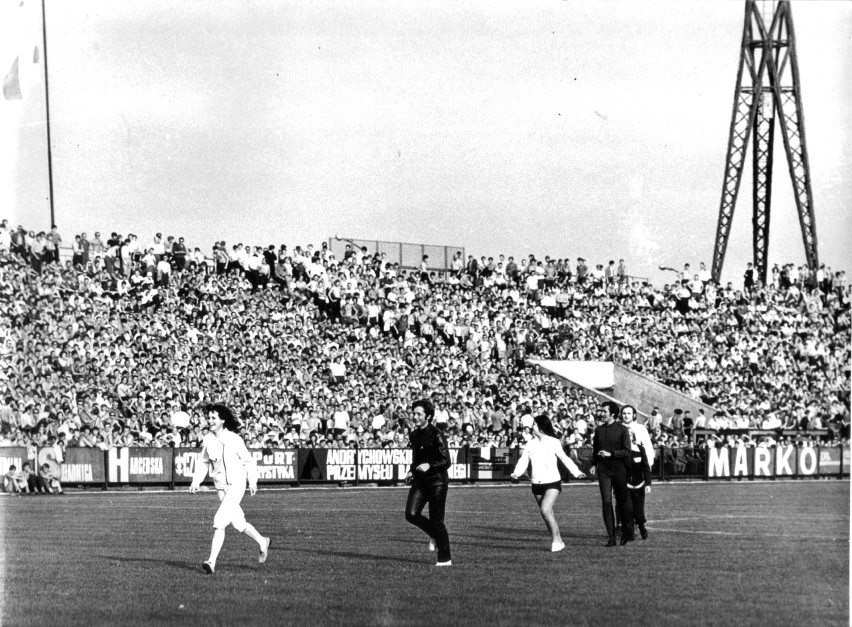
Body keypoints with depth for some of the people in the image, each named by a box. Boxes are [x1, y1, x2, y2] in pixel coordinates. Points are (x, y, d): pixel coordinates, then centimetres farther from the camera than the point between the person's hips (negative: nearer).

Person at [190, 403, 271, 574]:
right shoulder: (207, 440, 0)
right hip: (221, 488, 6)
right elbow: (204, 463, 11)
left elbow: (248, 460, -4)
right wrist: (196, 482, -1)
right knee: (239, 524, 16)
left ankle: (212, 562, -21)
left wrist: (252, 481, -10)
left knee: (219, 521, -19)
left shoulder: (234, 439, -14)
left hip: (236, 485, -6)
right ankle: (262, 542, 41)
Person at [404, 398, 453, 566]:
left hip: (437, 481, -7)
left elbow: (446, 461, -15)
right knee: (411, 514, -10)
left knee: (437, 521, -4)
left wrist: (429, 466, -29)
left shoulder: (437, 435, -12)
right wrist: (412, 471, 12)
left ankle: (445, 559, 8)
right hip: (419, 481, 7)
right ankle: (434, 534, 19)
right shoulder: (414, 435, 11)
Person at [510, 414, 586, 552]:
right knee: (547, 514, 8)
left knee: (545, 510, -20)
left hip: (552, 482, -5)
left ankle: (556, 540, -11)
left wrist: (576, 472, -7)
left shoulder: (553, 443, -4)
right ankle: (557, 541, 19)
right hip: (537, 484, 5)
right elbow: (524, 461, 1)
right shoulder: (530, 444, 7)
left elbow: (565, 459, 2)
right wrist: (517, 473, -18)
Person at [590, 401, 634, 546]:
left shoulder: (622, 430, -3)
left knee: (622, 502, 4)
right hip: (603, 469, 3)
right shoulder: (599, 429, 10)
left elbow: (626, 451, -7)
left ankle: (627, 533, 23)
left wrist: (610, 453, -17)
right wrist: (594, 464, 9)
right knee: (606, 503, -6)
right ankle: (611, 537, -5)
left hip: (619, 469, -3)